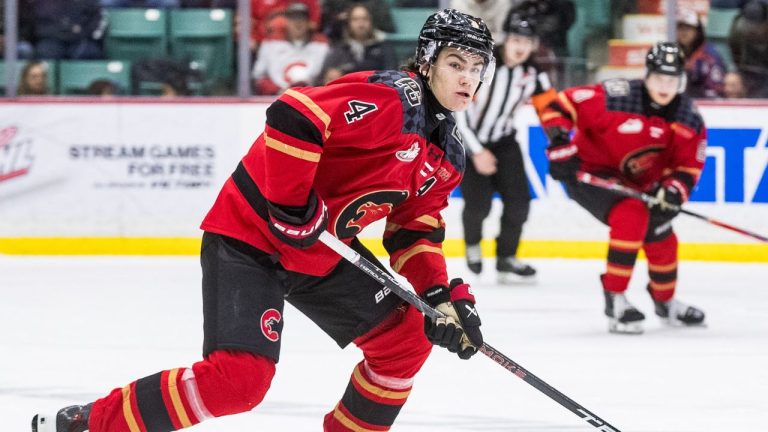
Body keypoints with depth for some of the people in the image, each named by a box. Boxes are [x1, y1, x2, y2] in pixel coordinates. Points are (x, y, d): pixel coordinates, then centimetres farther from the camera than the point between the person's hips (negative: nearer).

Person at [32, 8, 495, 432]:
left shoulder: (447, 156, 8)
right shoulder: (390, 97, -20)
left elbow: (415, 234, 12)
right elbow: (292, 116, -30)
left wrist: (444, 296, -3)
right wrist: (293, 210, -26)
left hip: (324, 254, 9)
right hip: (251, 236, -9)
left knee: (406, 337, 6)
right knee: (239, 377, -22)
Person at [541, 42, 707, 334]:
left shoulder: (689, 119, -10)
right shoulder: (616, 98, -28)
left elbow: (688, 165, -7)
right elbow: (560, 105, -24)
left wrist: (674, 191, -26)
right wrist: (560, 146, -32)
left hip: (636, 182, 7)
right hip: (588, 173, -7)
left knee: (661, 238, 6)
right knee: (632, 215, -30)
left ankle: (666, 302, 35)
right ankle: (614, 299, -20)